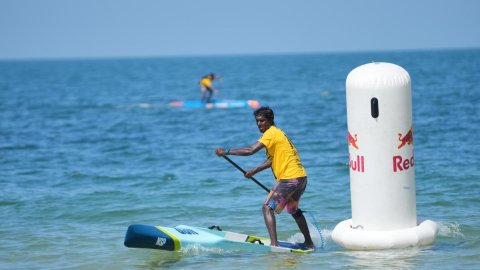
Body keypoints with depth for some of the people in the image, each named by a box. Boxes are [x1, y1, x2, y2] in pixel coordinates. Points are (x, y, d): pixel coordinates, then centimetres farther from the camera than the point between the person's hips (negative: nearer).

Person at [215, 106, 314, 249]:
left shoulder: (271, 133, -10)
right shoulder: (278, 133, 20)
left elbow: (251, 150, -21)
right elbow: (272, 159, 26)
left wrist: (226, 152, -18)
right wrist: (254, 171, 23)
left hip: (289, 178, -10)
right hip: (301, 177, 10)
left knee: (267, 207, -10)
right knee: (293, 209, 29)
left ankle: (274, 244, -23)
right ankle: (309, 243, 38)